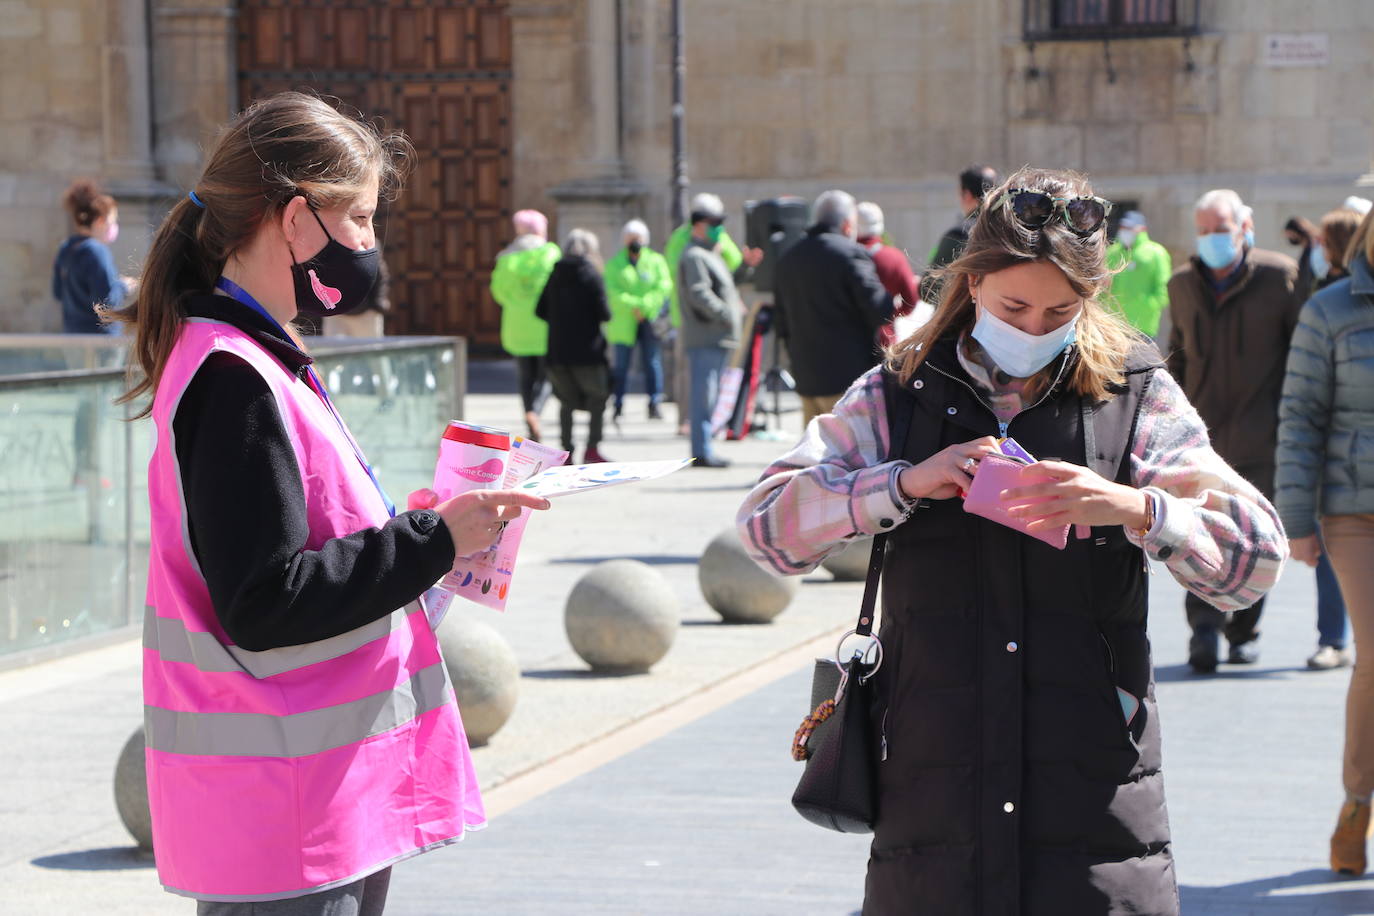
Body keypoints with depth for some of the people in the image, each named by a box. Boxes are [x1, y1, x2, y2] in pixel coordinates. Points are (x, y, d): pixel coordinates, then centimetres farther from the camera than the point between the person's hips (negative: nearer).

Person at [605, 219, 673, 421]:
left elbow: (664, 286, 0)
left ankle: (654, 405, -1)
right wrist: (632, 306, -16)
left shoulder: (656, 261, 11)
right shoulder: (615, 264, 12)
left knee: (652, 362, -4)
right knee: (621, 364, -2)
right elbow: (612, 291, -1)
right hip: (623, 323, 0)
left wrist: (644, 306, -12)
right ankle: (618, 406, 3)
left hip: (649, 321, 0)